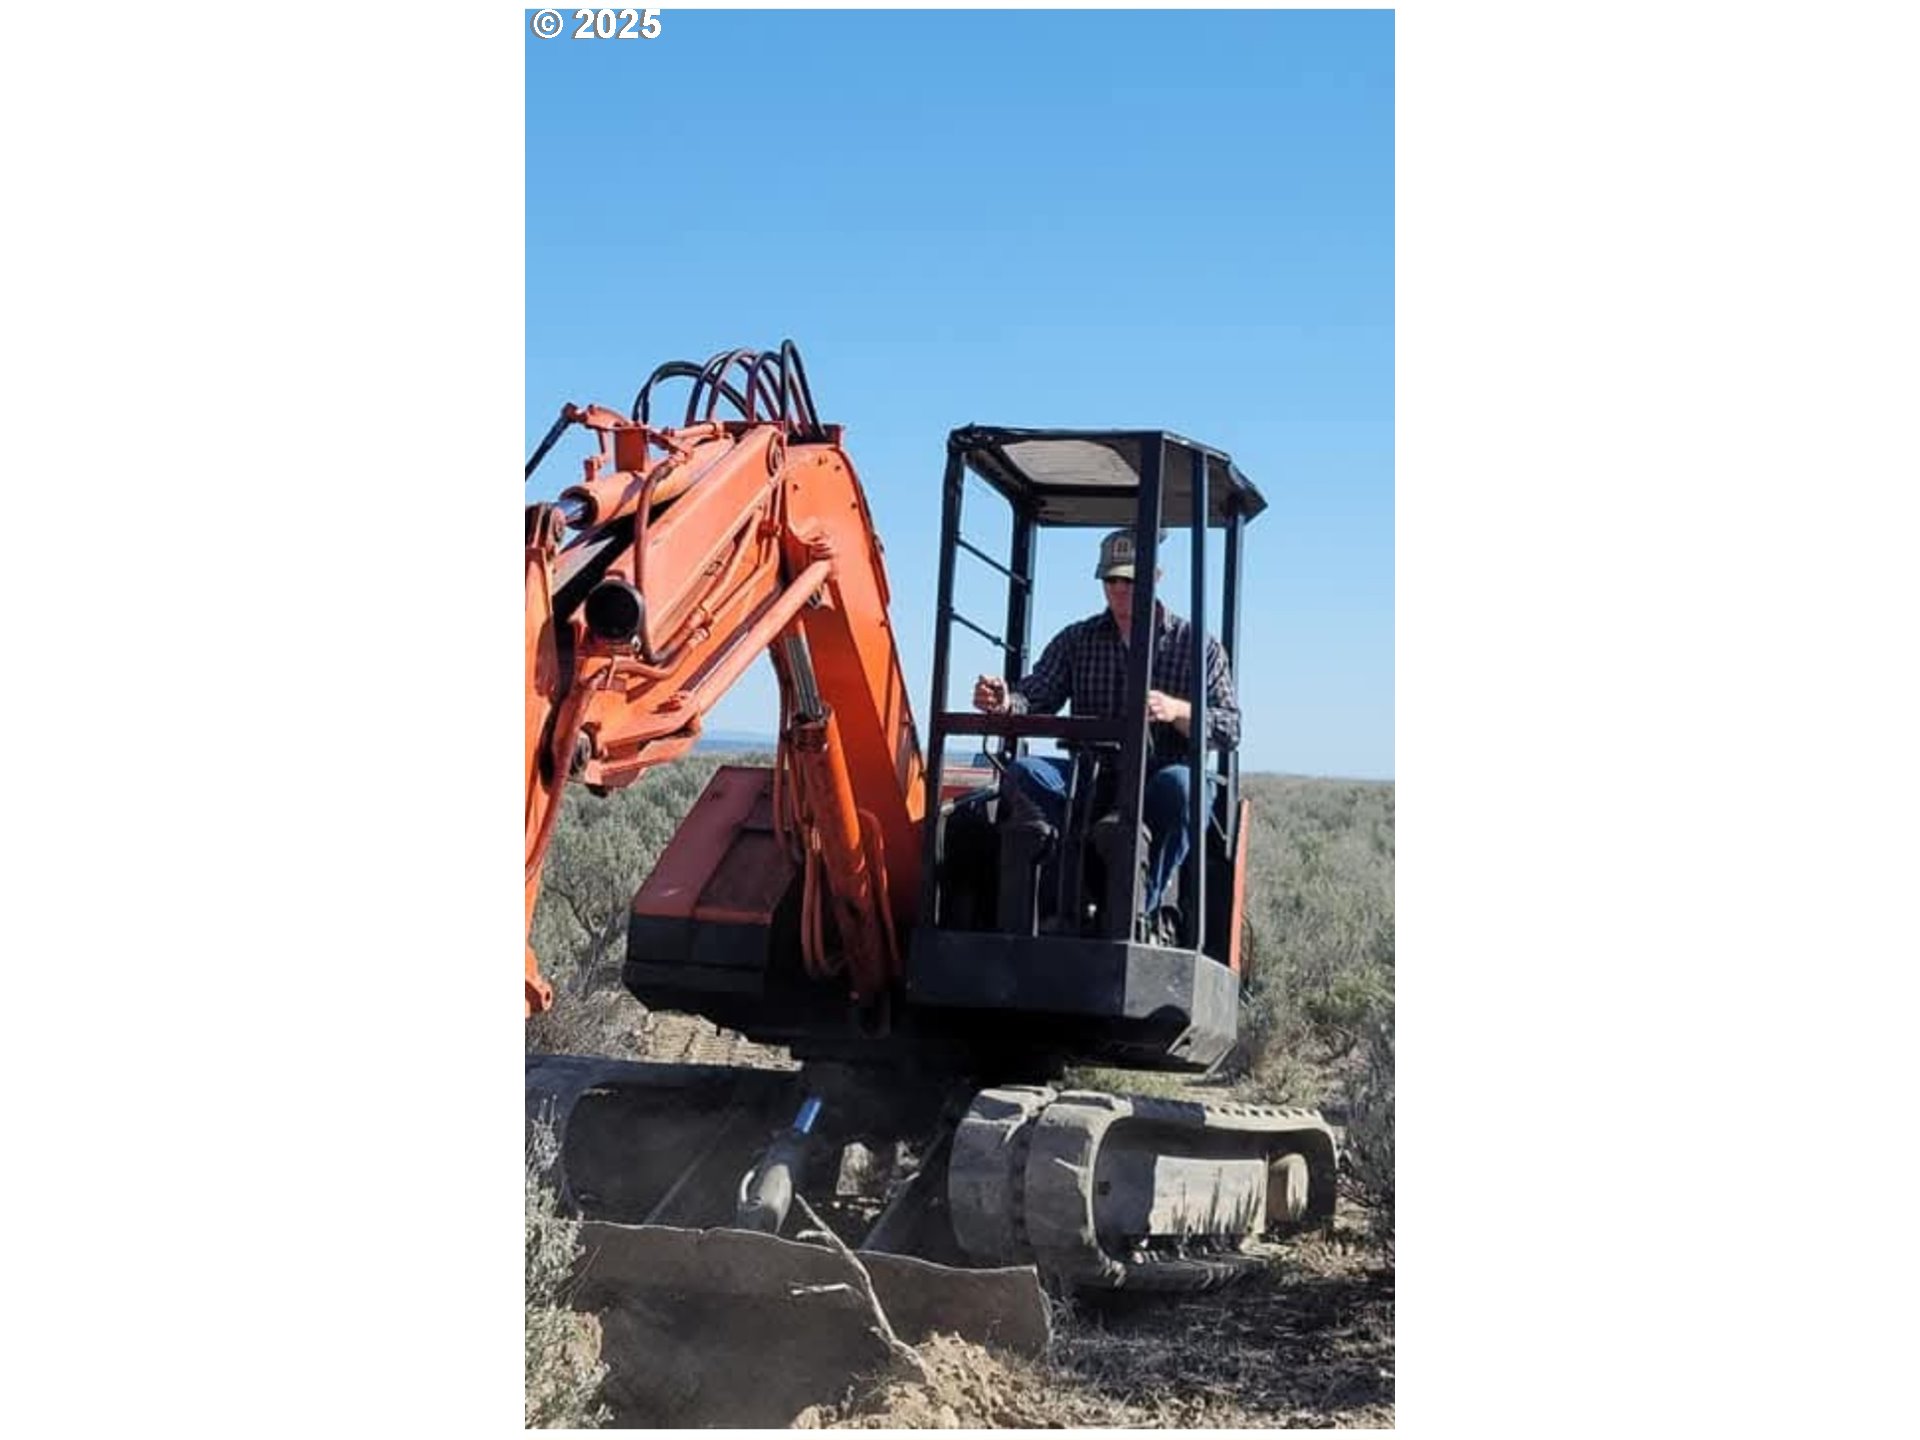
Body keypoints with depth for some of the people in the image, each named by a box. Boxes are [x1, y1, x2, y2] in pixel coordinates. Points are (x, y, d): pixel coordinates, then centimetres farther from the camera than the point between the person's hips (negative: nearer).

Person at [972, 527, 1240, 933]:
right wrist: (1005, 703, -24)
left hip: (1156, 783, -2)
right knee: (1024, 771, -26)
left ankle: (1143, 905, -30)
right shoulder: (1076, 640, 14)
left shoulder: (1198, 646, 7)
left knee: (1180, 783, -37)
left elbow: (1230, 729, -1)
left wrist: (1177, 710, -21)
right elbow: (1035, 697, 1)